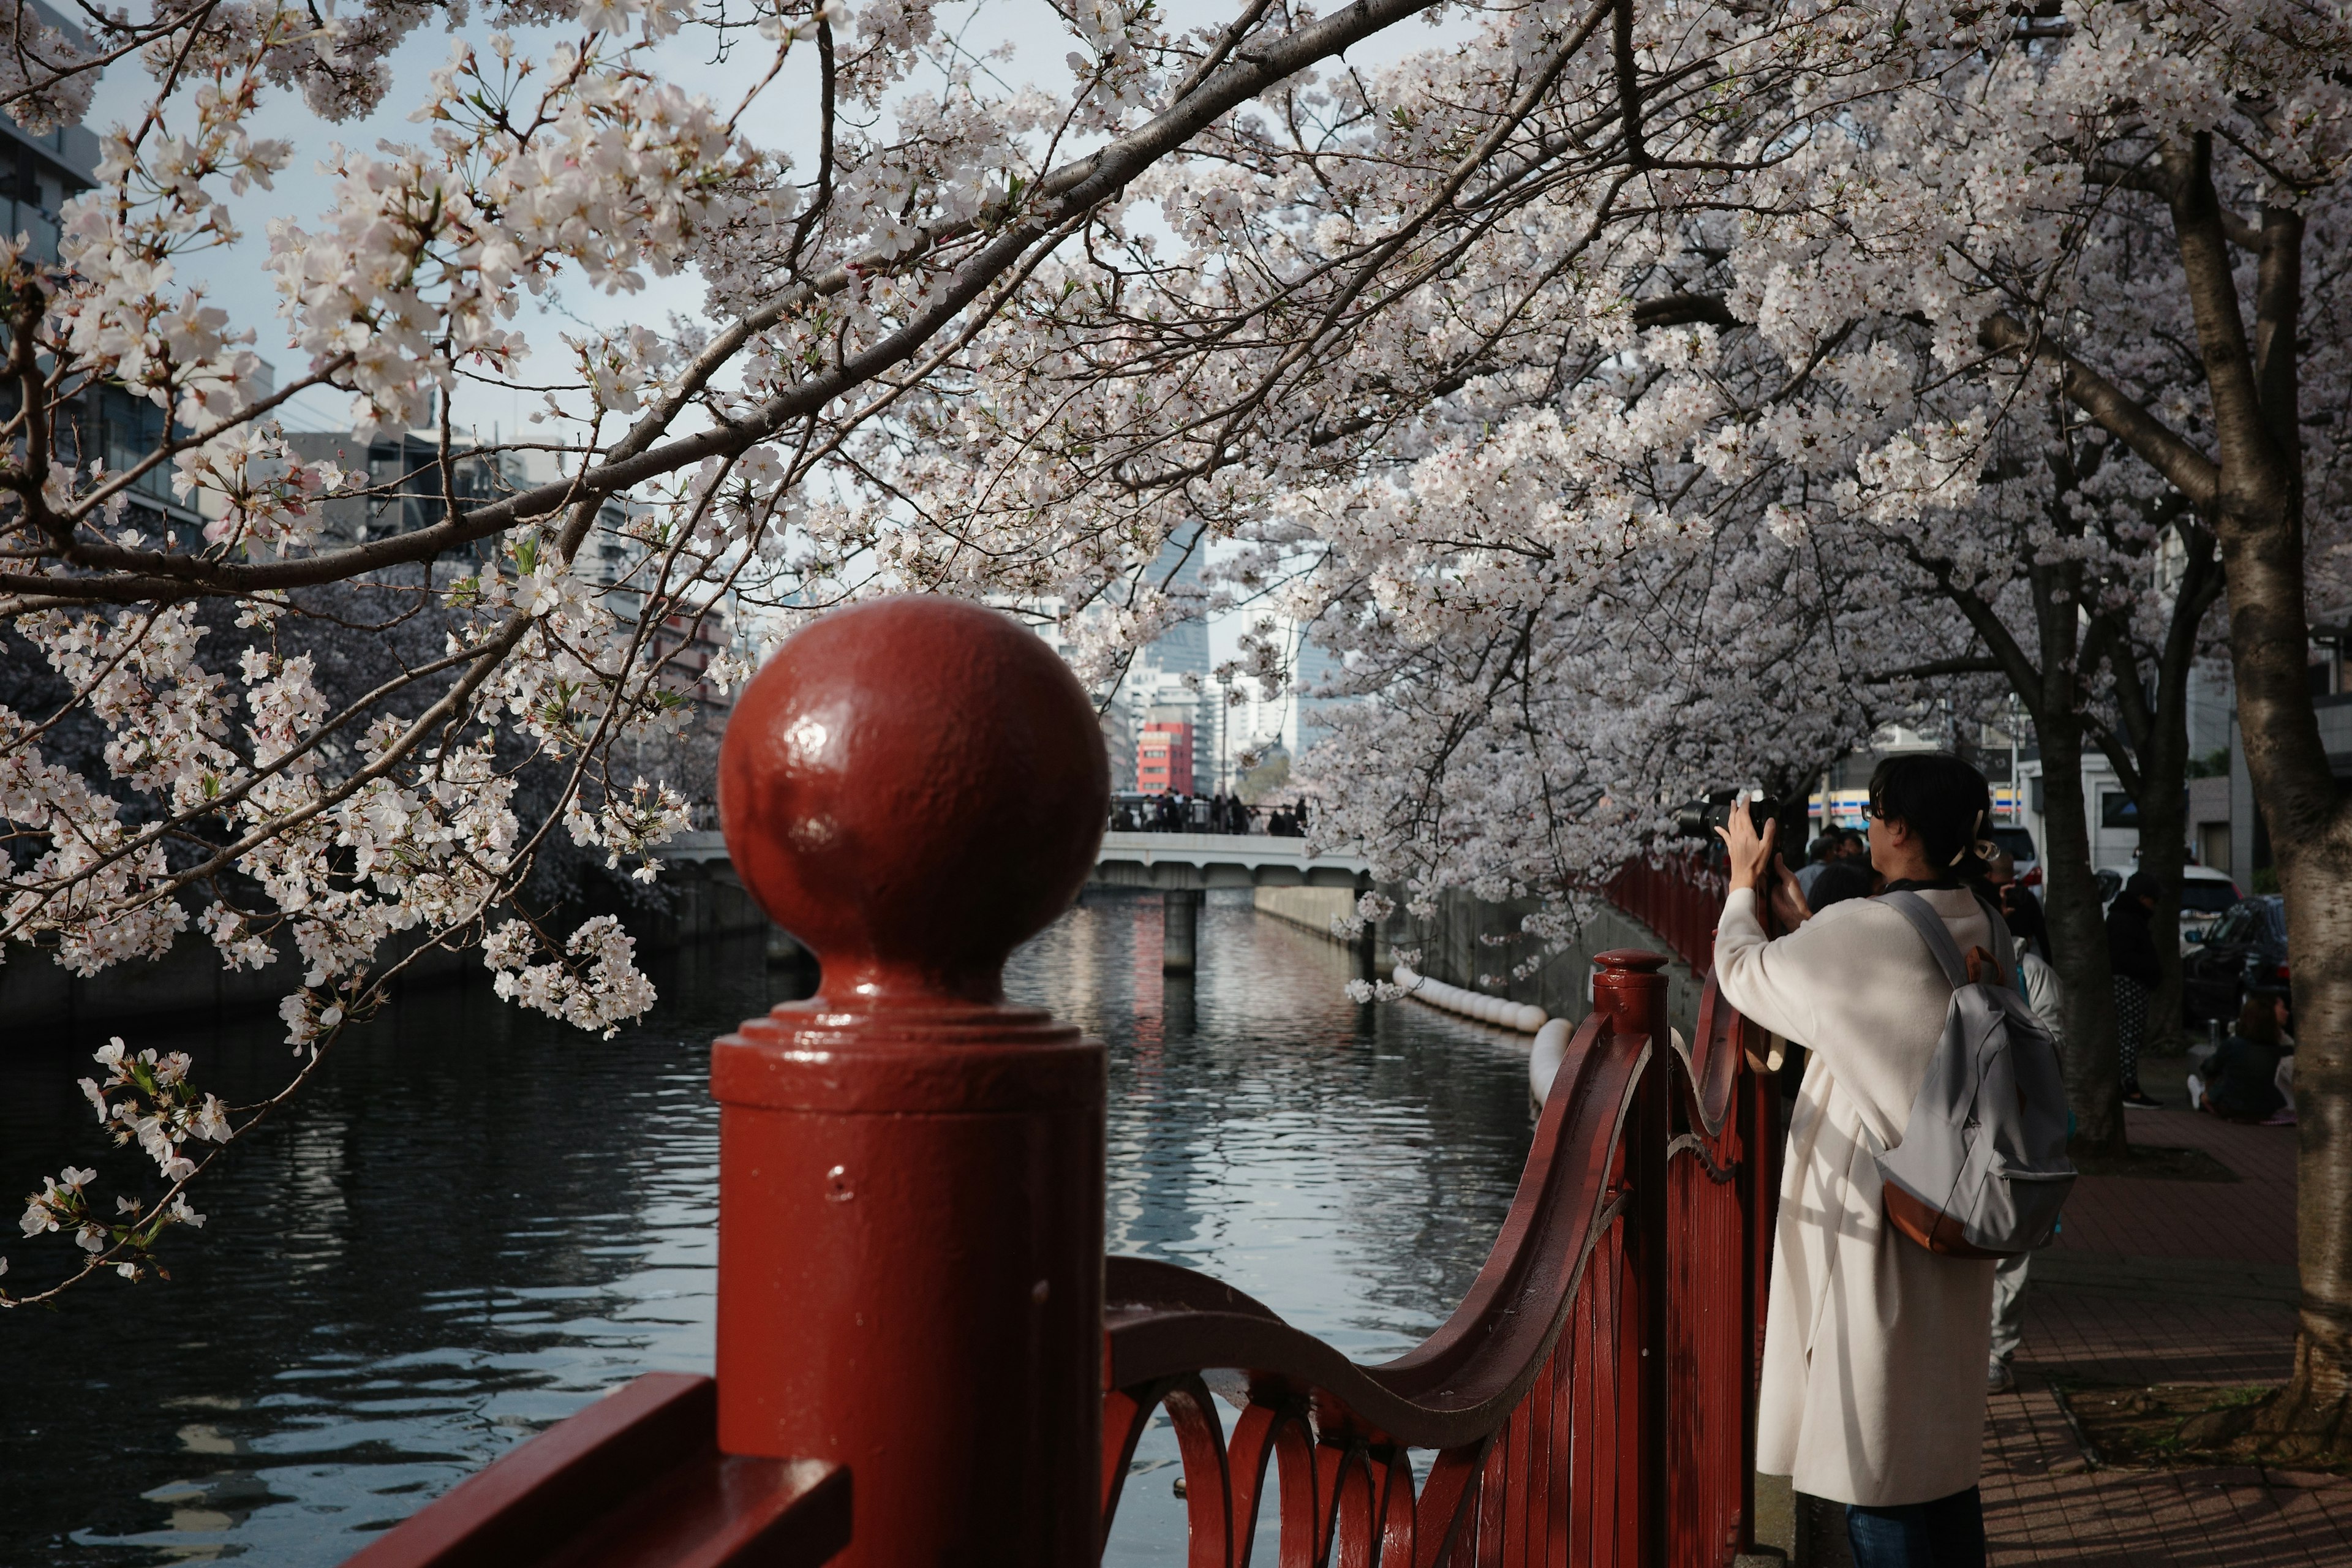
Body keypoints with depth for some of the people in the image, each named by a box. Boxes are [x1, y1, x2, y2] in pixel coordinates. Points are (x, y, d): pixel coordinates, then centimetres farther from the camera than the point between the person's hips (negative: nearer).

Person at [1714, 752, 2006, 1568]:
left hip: (1876, 1226, -8)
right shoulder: (1977, 930, 3)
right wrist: (1796, 908, 23)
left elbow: (1741, 972, -3)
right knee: (1942, 1454, 20)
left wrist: (1743, 881, 14)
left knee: (1877, 1468, 3)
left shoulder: (1862, 931, -20)